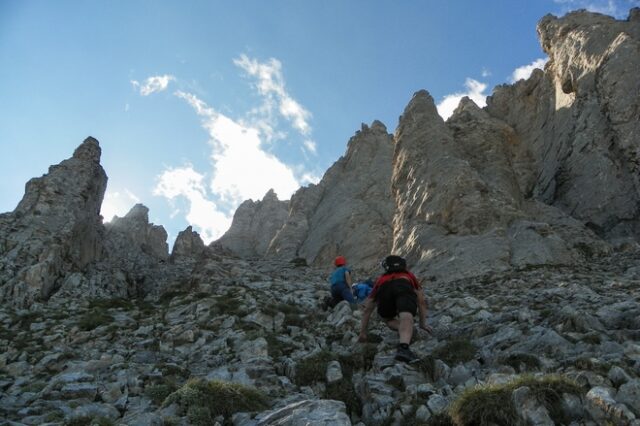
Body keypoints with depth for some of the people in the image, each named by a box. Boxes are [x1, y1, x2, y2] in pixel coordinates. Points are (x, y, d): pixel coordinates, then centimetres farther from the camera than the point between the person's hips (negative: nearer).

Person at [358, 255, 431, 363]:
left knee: (388, 319, 27)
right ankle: (403, 348, -49)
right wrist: (423, 324, 57)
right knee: (406, 317, -23)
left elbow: (367, 310, 44)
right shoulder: (409, 276, 44)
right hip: (404, 287, -1)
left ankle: (404, 332, 1)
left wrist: (363, 333, 51)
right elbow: (421, 302, 46)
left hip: (384, 288, 1)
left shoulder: (381, 279, 42)